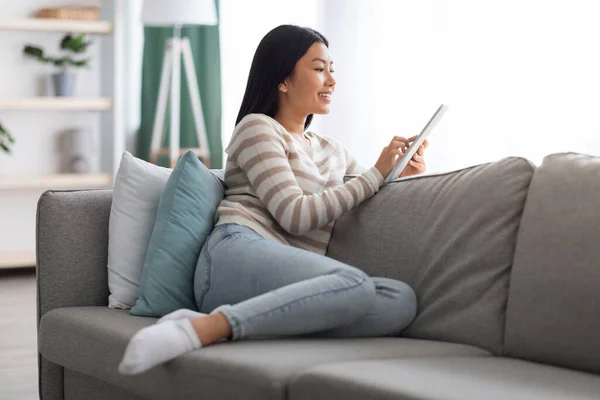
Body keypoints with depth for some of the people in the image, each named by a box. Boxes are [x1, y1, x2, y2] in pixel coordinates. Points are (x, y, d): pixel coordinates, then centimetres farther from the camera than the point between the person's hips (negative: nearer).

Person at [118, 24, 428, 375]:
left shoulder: (333, 152, 32)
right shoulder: (257, 128, 10)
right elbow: (294, 215, -2)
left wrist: (405, 175, 14)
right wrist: (377, 175, 2)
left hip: (294, 286, 7)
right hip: (240, 254, -6)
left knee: (402, 300, -25)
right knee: (356, 284, -36)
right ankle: (203, 328, -40)